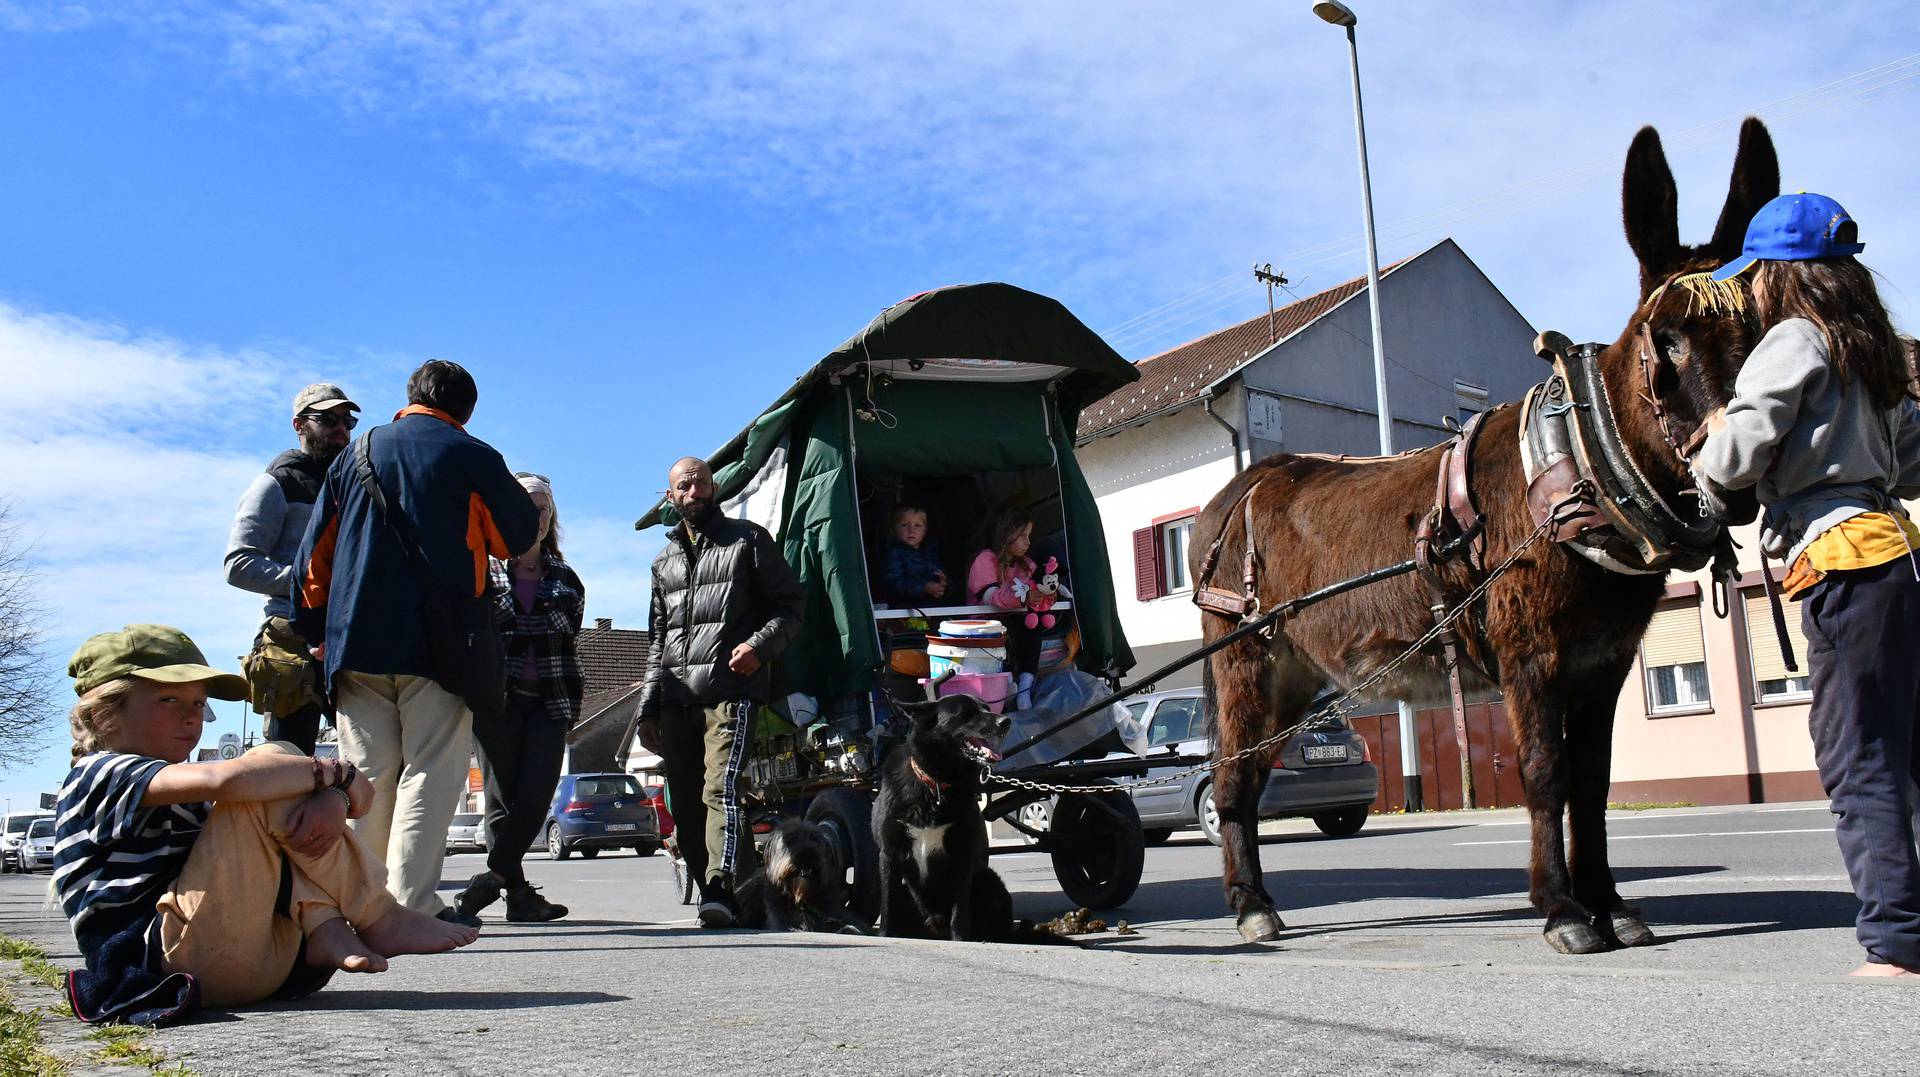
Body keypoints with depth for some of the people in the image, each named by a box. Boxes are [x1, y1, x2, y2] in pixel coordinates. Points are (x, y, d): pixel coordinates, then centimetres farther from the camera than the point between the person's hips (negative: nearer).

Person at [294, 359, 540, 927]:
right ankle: (412, 904, -8)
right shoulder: (473, 458, 1)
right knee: (430, 774, -3)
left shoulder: (356, 454, 13)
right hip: (441, 643, -4)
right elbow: (520, 537, 11)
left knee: (367, 775, 9)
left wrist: (316, 633, 19)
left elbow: (315, 551, 14)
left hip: (356, 641, 4)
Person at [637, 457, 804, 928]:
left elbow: (789, 606, 5)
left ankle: (721, 889, -28)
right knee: (684, 805, 3)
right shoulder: (665, 562, 25)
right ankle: (709, 889, 9)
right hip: (676, 699, 6)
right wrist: (649, 708, 18)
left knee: (722, 787, -21)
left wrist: (760, 645, -14)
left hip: (730, 690, -6)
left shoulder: (748, 539, 10)